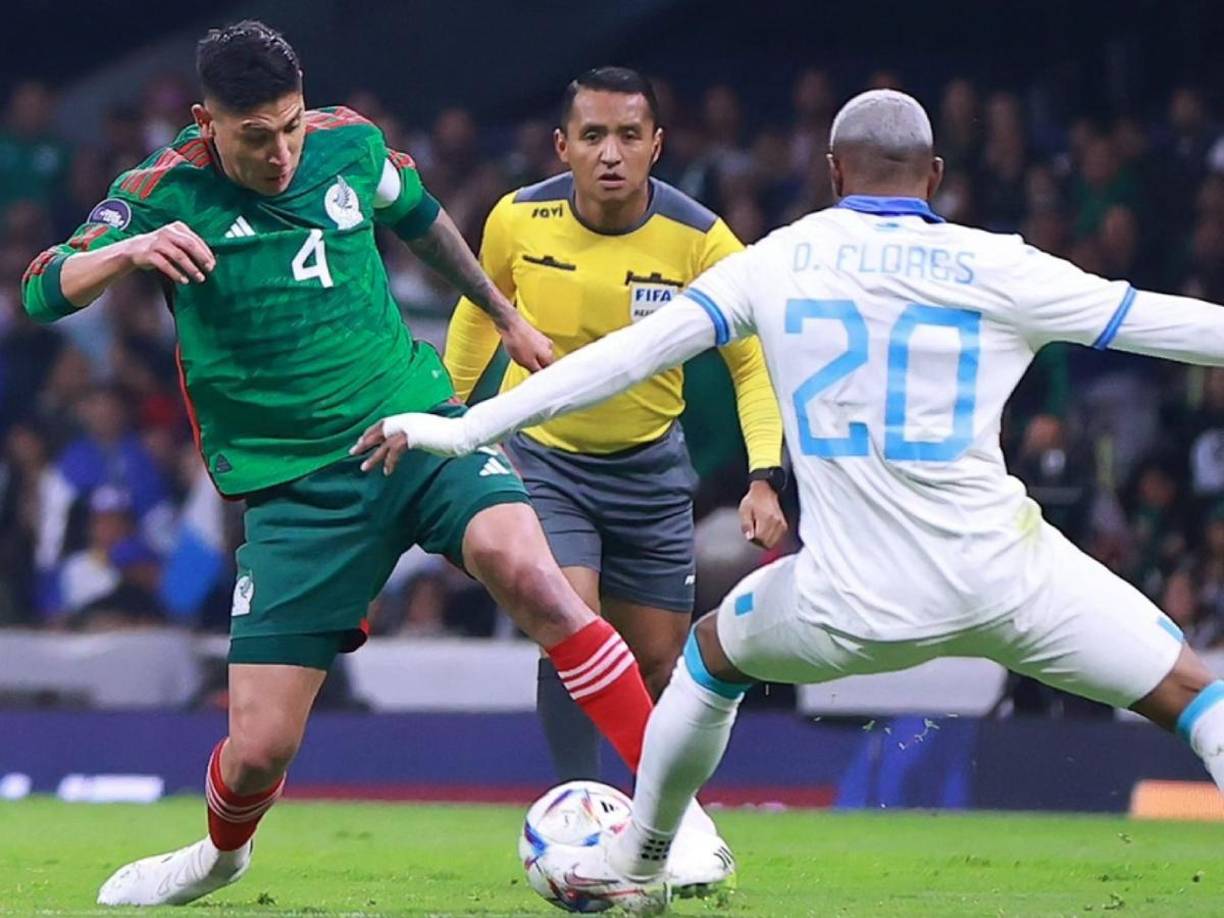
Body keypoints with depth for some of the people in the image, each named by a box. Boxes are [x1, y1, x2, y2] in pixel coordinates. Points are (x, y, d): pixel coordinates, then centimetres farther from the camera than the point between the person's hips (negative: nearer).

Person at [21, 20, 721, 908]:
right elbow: (45, 291, -19)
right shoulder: (164, 194, -9)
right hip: (297, 487, -1)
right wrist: (127, 252, -39)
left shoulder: (349, 144, 0)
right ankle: (222, 851, 34)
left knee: (522, 567, -30)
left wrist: (507, 316, 32)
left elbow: (422, 218, 22)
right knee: (258, 749, -4)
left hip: (417, 428, 1)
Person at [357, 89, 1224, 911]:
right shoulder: (994, 269, -2)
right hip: (1004, 575, -2)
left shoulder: (778, 263, 4)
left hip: (853, 606, 2)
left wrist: (464, 427, 6)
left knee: (714, 652, 32)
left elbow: (631, 351, 2)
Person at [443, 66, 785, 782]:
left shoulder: (701, 239, -18)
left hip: (650, 464, 1)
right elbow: (481, 308, 8)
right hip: (541, 455, -1)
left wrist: (765, 478, -22)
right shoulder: (519, 219, -14)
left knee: (658, 662, 6)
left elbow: (753, 363, -9)